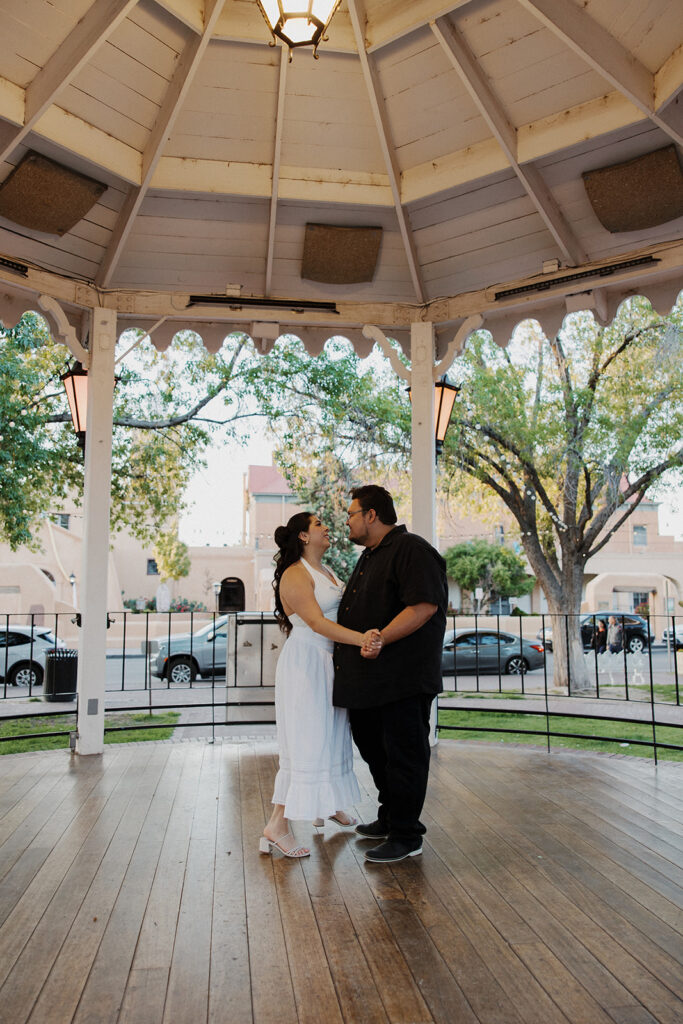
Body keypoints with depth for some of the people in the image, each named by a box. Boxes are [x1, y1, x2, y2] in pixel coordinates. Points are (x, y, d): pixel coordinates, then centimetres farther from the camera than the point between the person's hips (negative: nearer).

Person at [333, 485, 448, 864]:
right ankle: (390, 819, 35)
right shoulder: (371, 555, 19)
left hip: (404, 678, -10)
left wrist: (380, 639, -28)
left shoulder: (412, 549, -13)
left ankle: (407, 836, 12)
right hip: (369, 678, 10)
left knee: (403, 755, 0)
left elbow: (424, 606, -24)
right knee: (373, 747, 19)